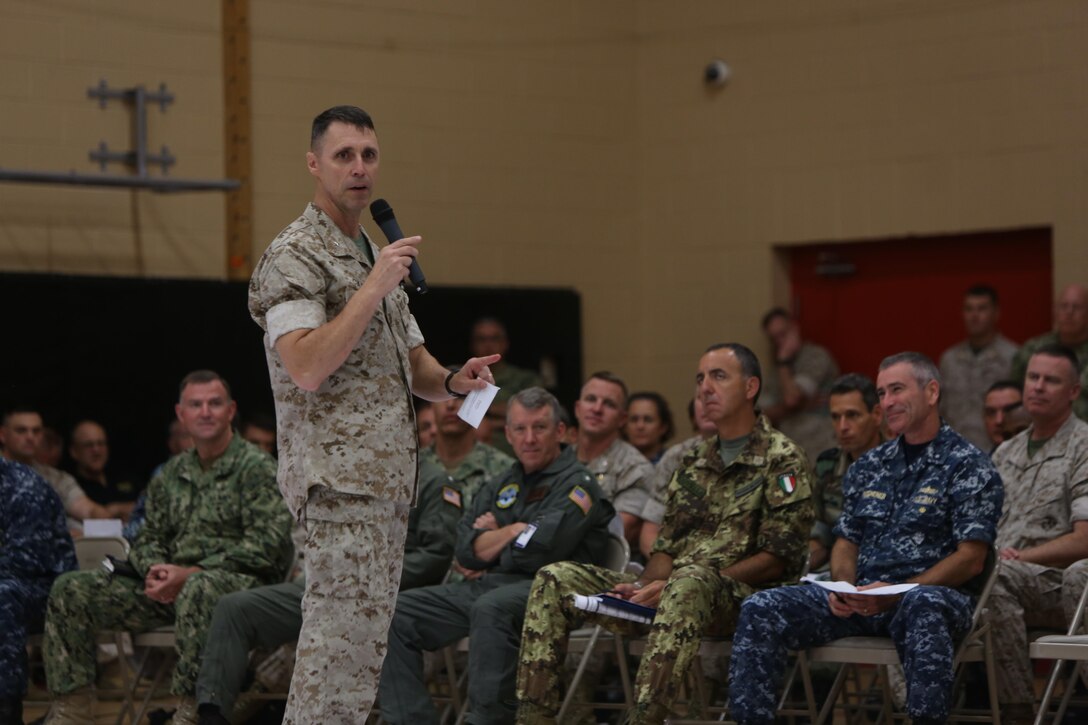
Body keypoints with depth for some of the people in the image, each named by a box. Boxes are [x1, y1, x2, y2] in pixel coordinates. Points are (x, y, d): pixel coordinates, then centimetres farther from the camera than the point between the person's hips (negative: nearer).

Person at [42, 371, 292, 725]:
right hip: (174, 587, 7)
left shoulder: (256, 467, -2)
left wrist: (191, 573, -18)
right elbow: (149, 537, 21)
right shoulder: (172, 474, 18)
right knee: (71, 590, -5)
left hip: (239, 582, -7)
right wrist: (155, 571, -6)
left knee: (198, 589, -44)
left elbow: (267, 545, -13)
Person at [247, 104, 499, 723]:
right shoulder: (294, 256, -8)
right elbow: (306, 368, -21)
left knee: (364, 642, 9)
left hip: (389, 480, 9)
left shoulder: (376, 256, 22)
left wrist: (454, 381, 4)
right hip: (339, 479, -9)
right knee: (344, 639, -14)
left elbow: (411, 361, 27)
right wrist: (374, 288, -20)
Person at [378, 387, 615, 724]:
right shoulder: (502, 485, 23)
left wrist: (494, 536, 4)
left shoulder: (577, 484, 0)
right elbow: (467, 550, 11)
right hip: (486, 585, 8)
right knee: (396, 613, -6)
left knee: (491, 608, -41)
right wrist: (515, 531, -1)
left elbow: (540, 550, -14)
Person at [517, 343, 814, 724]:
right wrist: (643, 586, -5)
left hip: (738, 594, -7)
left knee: (689, 582, -42)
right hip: (667, 591, 7)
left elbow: (777, 560, -9)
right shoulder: (694, 462, 21)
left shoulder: (781, 460, 0)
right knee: (555, 580, -7)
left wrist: (675, 584, -16)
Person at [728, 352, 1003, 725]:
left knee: (923, 607, -43)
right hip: (861, 596, 6)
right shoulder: (867, 467, 19)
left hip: (932, 592, -5)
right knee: (760, 610, -13)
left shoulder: (968, 466, 0)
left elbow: (971, 559, -8)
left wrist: (896, 593, -17)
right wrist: (844, 589, -4)